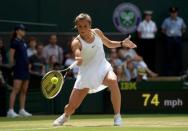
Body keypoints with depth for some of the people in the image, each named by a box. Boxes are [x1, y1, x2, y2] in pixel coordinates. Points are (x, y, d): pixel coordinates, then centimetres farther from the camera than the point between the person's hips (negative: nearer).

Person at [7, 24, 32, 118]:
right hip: (18, 68, -9)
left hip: (25, 68, 9)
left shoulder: (23, 42, 16)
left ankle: (22, 110, 13)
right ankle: (11, 110, -15)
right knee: (16, 90, -13)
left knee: (24, 91, 9)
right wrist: (13, 66, -9)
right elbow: (11, 57, -10)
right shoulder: (15, 42, -8)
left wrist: (28, 64, 15)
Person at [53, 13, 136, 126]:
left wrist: (122, 43, 2)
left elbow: (109, 44, 17)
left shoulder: (97, 32, -2)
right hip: (86, 74, -2)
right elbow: (77, 54, -37)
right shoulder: (76, 42, -16)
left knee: (113, 81, -36)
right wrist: (78, 60, -60)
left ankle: (117, 117, -26)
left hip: (103, 67, 2)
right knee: (71, 107, 1)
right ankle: (66, 116, 42)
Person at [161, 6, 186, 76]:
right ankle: (168, 72, 3)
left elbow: (184, 28, 20)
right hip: (169, 39, -1)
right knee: (169, 56, -2)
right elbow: (163, 29, 11)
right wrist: (167, 34, -2)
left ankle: (179, 71, 6)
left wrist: (180, 34, 7)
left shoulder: (180, 20, 8)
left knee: (179, 56, 0)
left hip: (178, 39, 1)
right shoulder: (166, 20, 3)